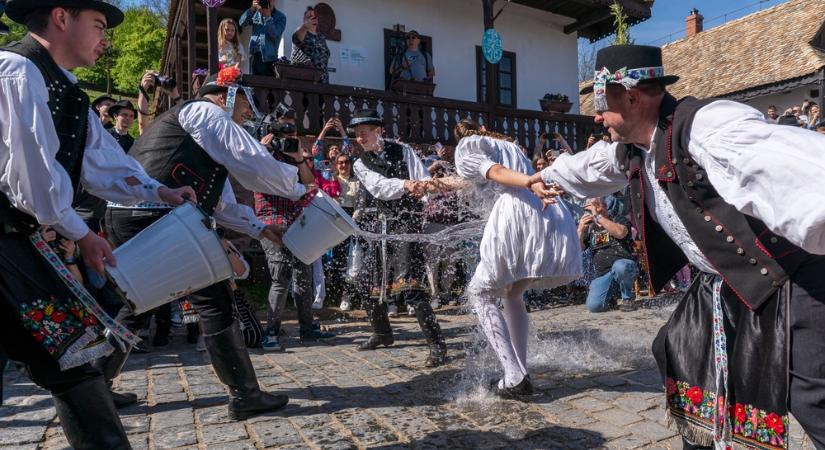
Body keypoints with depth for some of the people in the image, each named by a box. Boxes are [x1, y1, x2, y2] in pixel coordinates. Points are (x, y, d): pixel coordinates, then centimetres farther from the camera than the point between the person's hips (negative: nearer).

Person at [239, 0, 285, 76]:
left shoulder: (280, 17, 1)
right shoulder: (256, 13, 12)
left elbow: (276, 36, -12)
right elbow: (242, 23, -1)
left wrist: (268, 17, -16)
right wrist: (252, 9, -13)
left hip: (268, 58, -3)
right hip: (254, 56, 4)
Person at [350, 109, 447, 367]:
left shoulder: (402, 151, 4)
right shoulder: (361, 164, 8)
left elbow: (424, 179, -3)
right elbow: (379, 187, -12)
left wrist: (422, 186, -27)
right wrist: (406, 184, -29)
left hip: (408, 221, -5)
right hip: (383, 224, 5)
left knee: (409, 283, -18)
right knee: (375, 281, 13)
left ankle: (437, 345, -11)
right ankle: (382, 333, 39)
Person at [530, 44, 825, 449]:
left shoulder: (707, 125, -28)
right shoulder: (631, 150, 1)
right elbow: (589, 165, 24)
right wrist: (547, 175, 41)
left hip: (789, 282, -9)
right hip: (721, 286, 9)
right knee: (679, 355, 20)